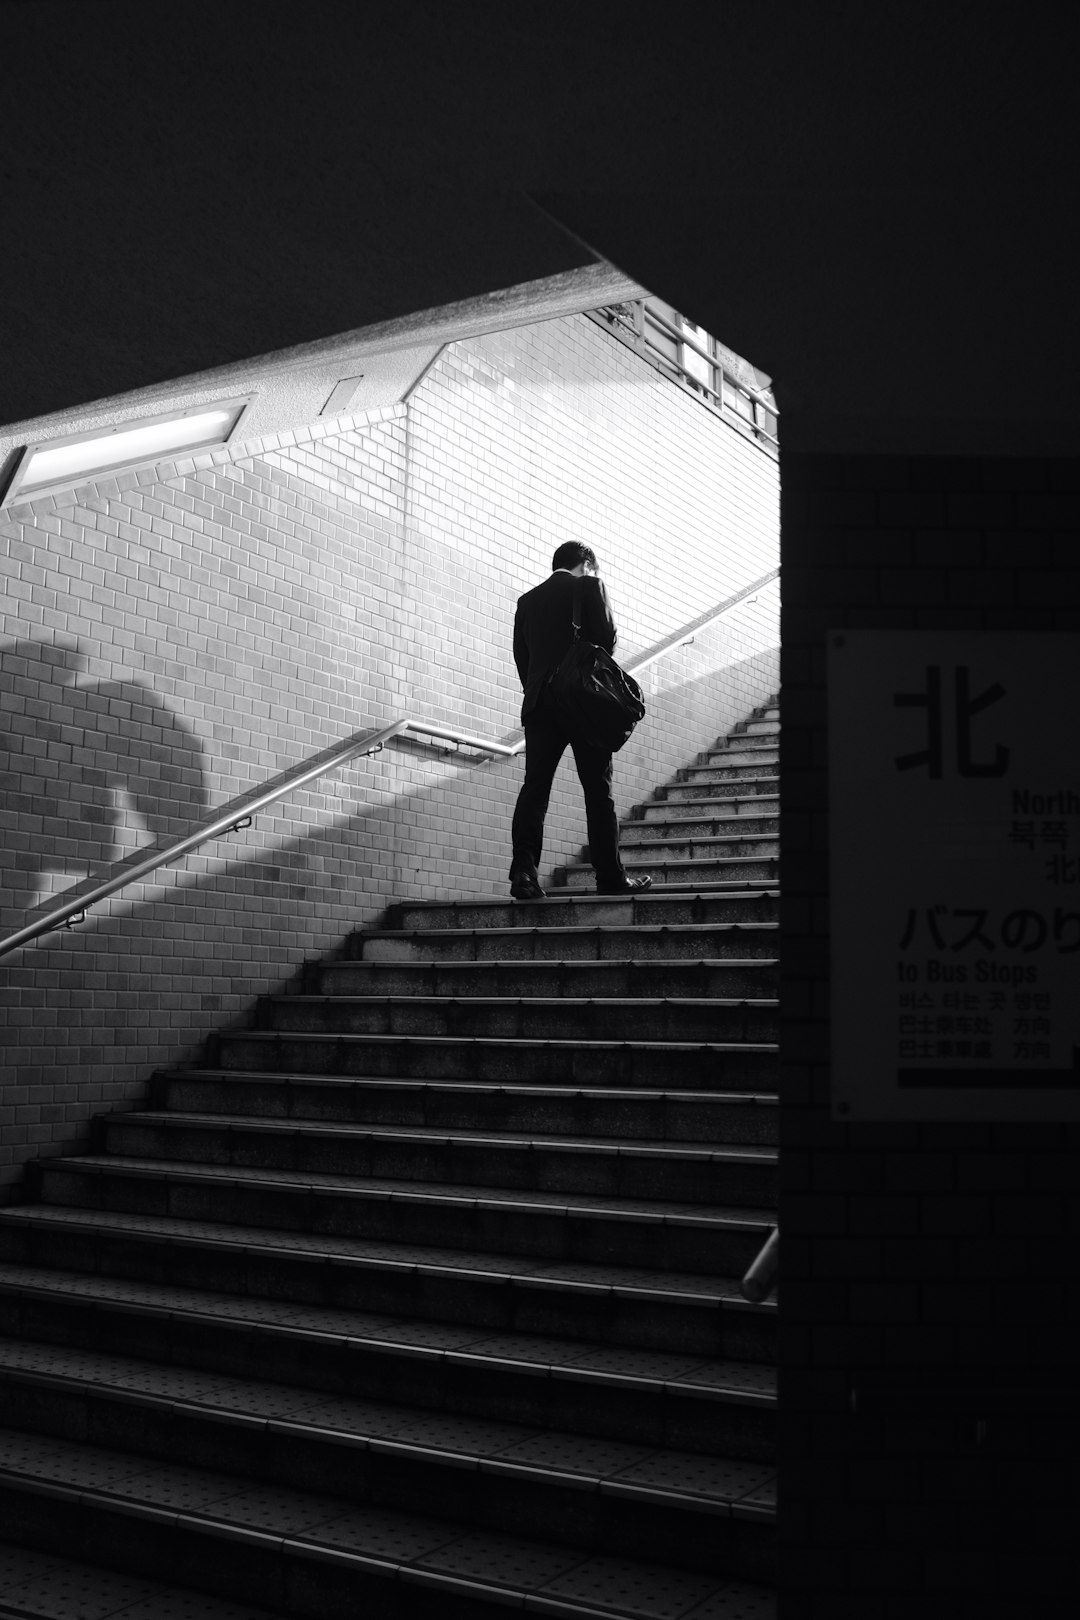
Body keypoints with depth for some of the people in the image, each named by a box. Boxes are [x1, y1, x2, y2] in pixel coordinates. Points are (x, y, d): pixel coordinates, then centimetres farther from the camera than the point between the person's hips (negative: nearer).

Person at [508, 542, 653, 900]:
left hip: (539, 702, 3)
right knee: (598, 790, 3)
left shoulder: (528, 600, 15)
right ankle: (610, 877, 4)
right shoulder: (590, 587, 3)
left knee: (534, 786, -3)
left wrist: (537, 689, 15)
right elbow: (606, 636, -5)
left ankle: (524, 869, -19)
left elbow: (521, 654, 10)